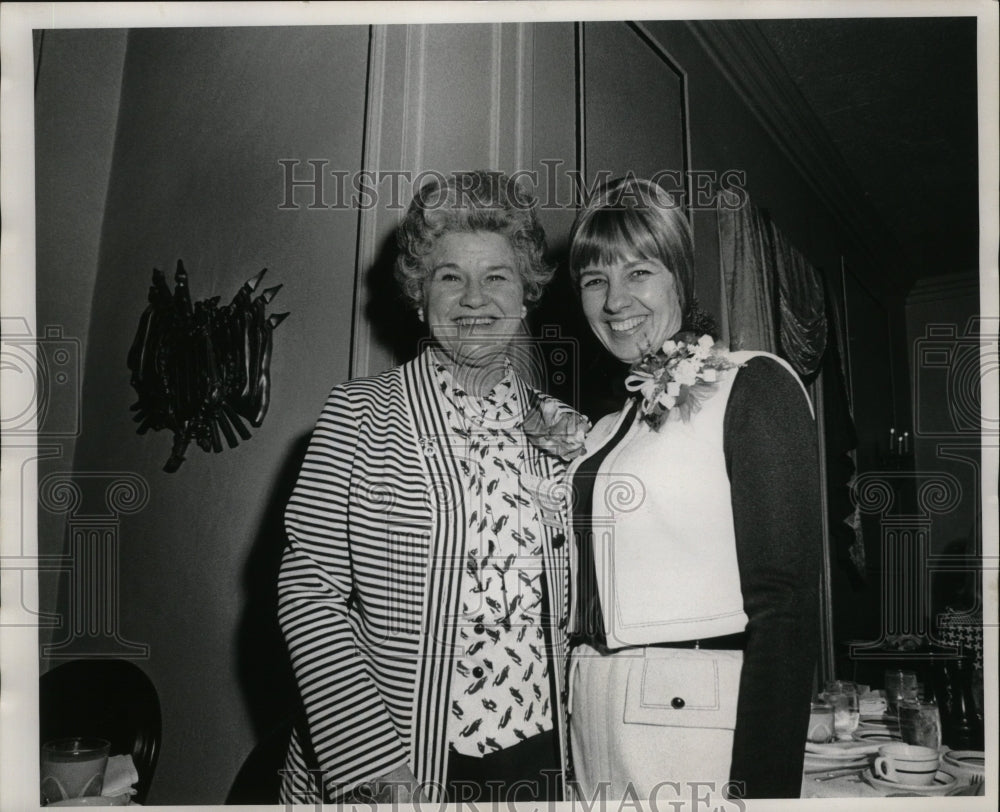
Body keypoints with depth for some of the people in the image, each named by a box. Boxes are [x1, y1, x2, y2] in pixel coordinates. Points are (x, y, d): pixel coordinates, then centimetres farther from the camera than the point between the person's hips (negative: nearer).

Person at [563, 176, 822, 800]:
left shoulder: (754, 387, -7)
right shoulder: (607, 430, 13)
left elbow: (786, 607, -14)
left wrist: (761, 789, -20)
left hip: (695, 724, -6)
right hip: (591, 725, 6)